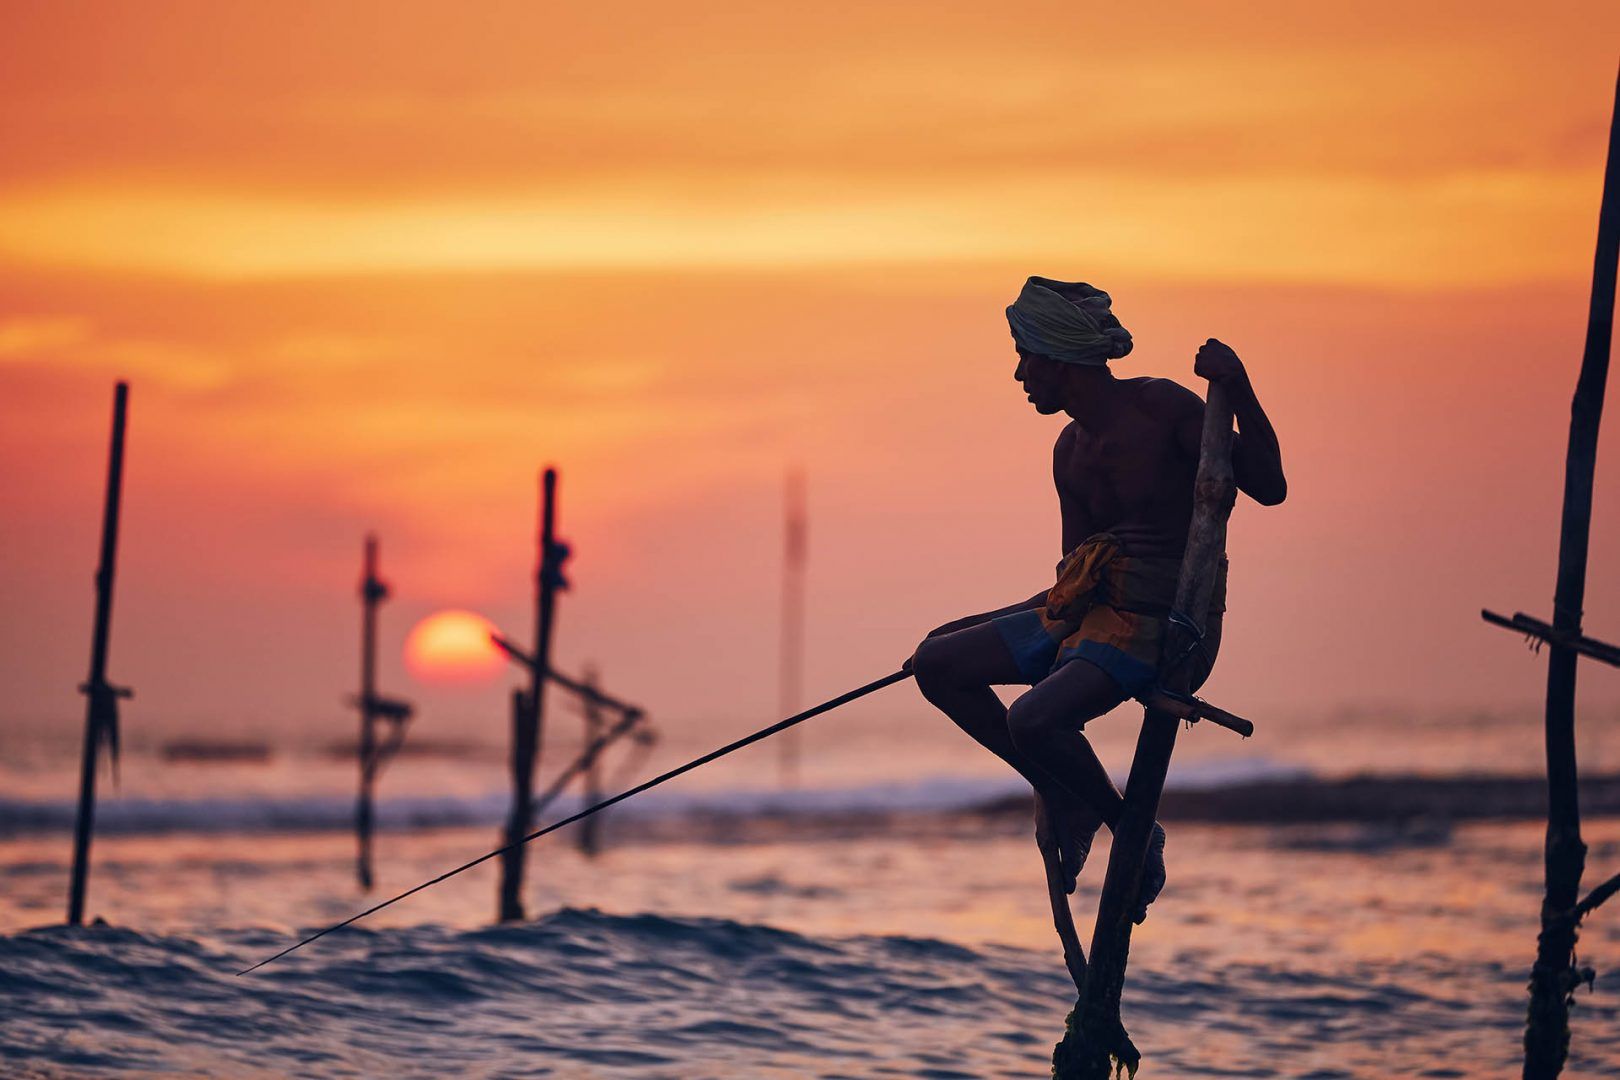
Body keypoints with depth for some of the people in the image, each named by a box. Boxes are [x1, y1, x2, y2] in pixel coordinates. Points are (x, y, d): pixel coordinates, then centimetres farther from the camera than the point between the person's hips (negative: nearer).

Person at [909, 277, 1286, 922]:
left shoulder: (1162, 407, -8)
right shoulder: (1071, 454, 14)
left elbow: (1267, 488, -12)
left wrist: (1240, 394, -25)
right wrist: (974, 627, 21)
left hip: (1167, 625, -8)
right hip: (1093, 609, 8)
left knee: (1033, 720, -29)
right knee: (938, 665, 1)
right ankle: (1062, 795, 9)